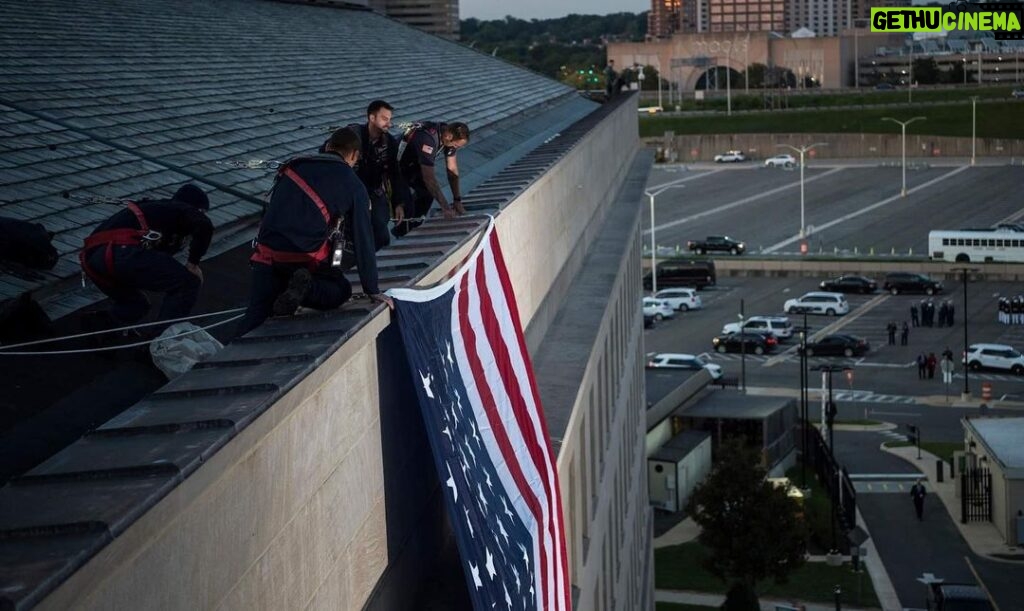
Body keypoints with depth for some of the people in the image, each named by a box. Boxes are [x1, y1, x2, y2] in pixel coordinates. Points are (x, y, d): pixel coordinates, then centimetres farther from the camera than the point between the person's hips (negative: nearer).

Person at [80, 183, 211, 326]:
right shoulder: (183, 210, 15)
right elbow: (204, 226, -7)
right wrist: (193, 264, 3)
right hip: (122, 251, -9)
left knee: (134, 305, 30)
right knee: (188, 283, 2)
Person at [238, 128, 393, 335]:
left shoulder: (293, 166, 17)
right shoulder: (353, 185, 6)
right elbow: (363, 240, 7)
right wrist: (373, 291, 14)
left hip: (267, 251, 3)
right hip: (308, 257, -3)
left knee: (255, 317, 7)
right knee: (341, 291, 20)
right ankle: (307, 287, -10)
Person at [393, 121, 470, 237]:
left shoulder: (449, 135, -14)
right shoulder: (427, 139, -39)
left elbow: (452, 169, -7)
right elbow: (429, 178, -40)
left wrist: (457, 201, -11)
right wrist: (446, 208, -38)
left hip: (414, 164, 8)